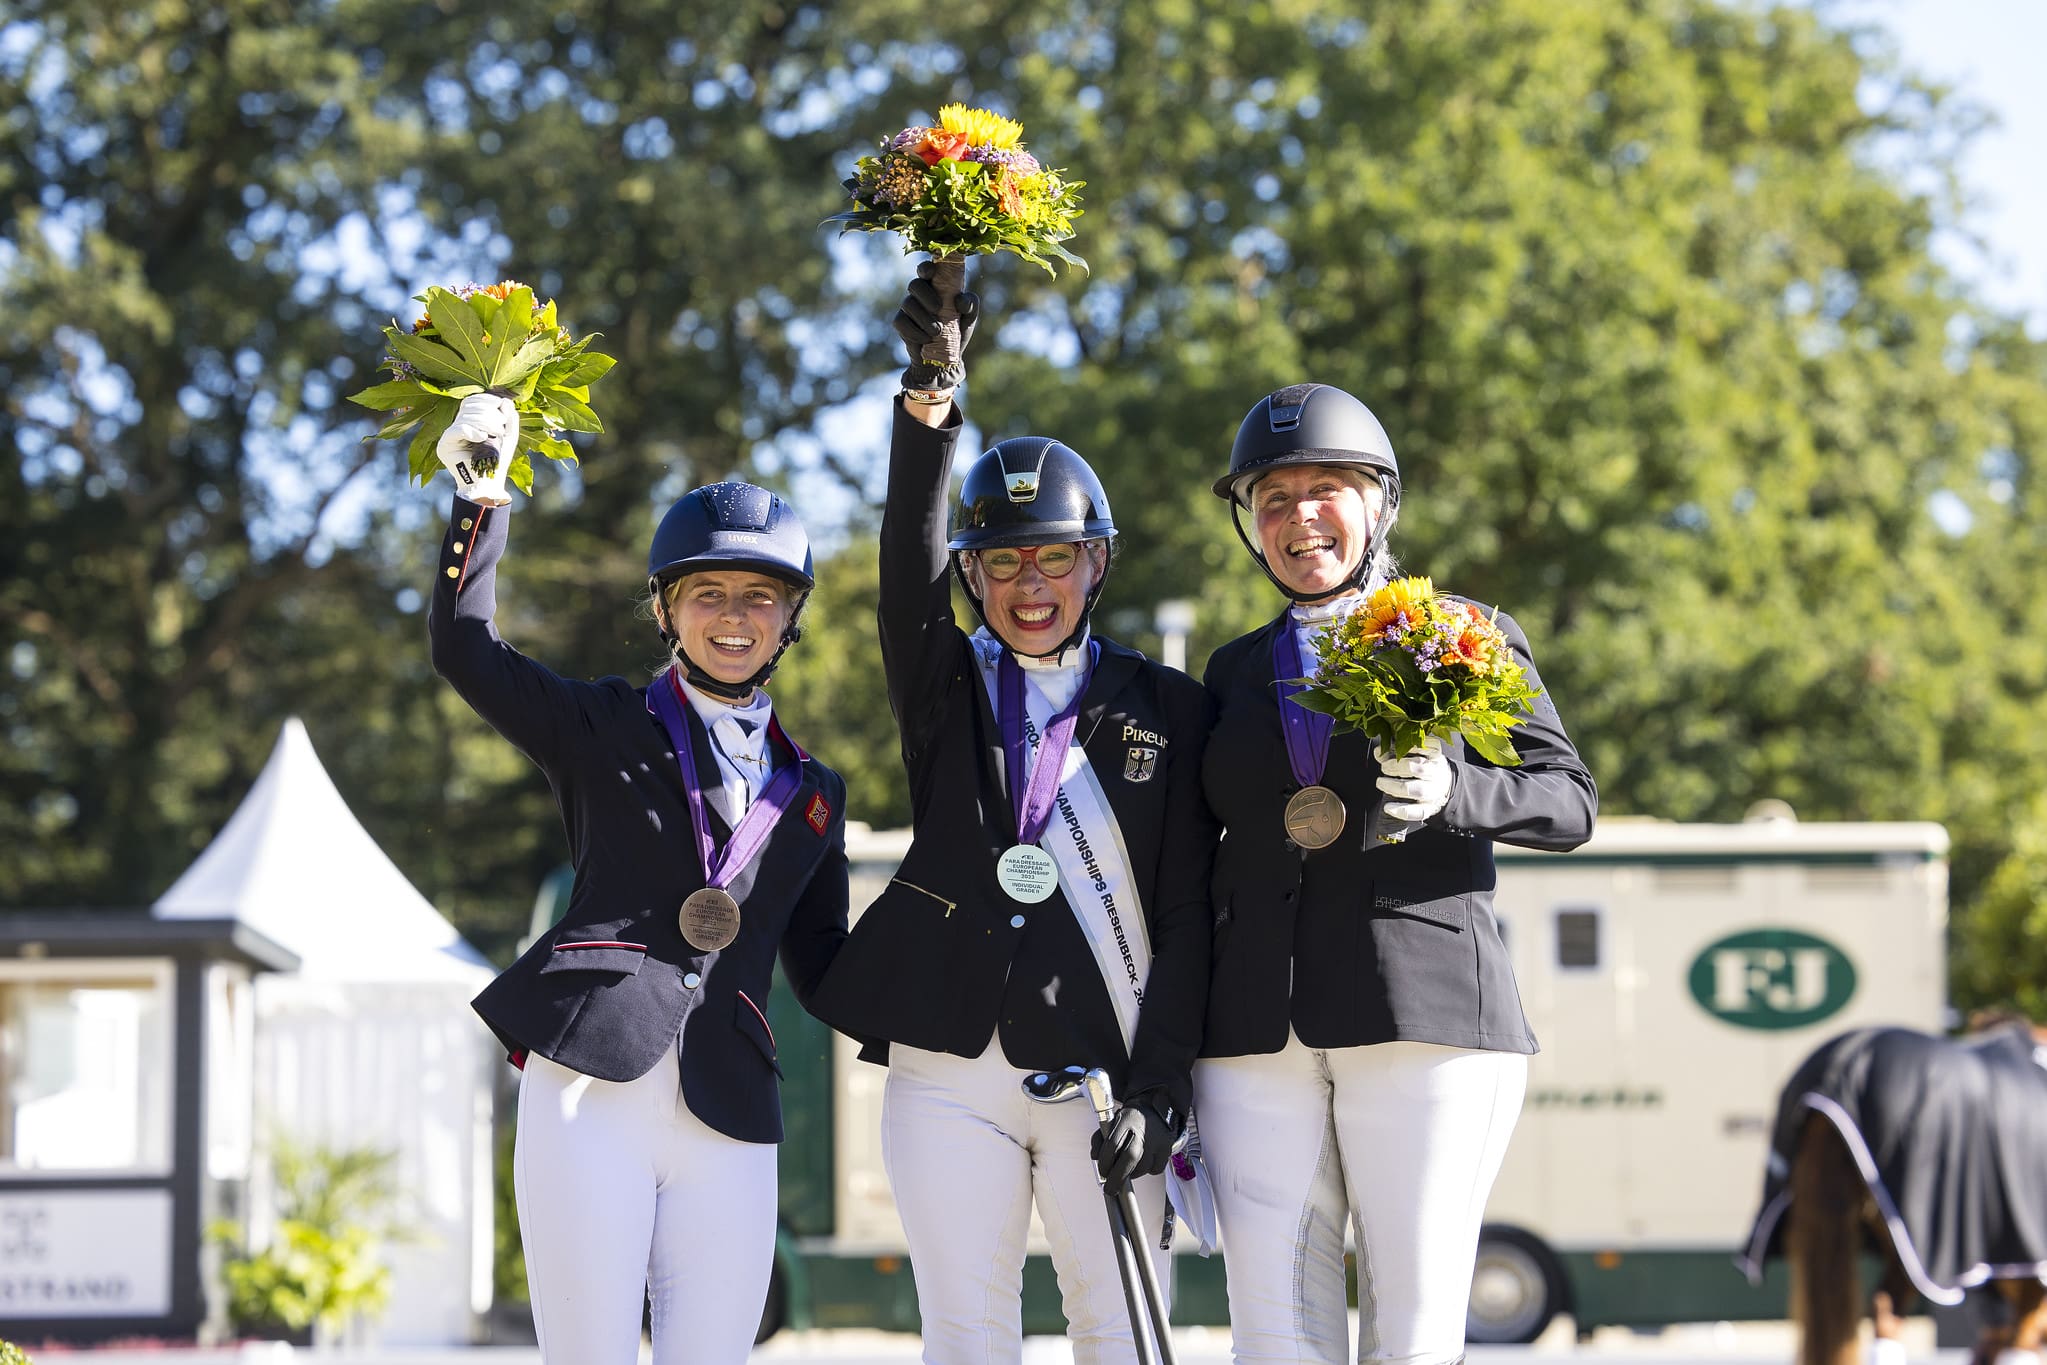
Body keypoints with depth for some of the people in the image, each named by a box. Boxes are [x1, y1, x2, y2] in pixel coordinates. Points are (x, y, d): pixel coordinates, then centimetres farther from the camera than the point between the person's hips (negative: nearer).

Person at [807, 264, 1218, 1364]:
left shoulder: (1163, 709, 7)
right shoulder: (945, 687, 11)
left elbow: (1187, 913, 3)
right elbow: (908, 553, -8)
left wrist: (1159, 1088, -7)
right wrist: (931, 390, -24)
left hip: (1104, 1070, -1)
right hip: (951, 1069, 1)